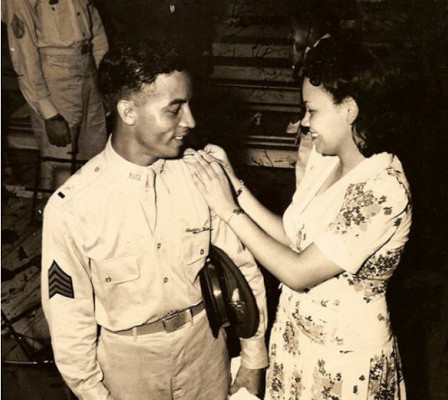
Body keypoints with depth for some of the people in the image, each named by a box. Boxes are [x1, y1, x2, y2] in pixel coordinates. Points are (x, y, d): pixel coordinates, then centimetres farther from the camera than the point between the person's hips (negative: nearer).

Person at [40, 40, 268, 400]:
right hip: (127, 359, -2)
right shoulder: (71, 208, -23)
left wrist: (253, 360, 1)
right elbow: (69, 315, -11)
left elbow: (241, 269, -6)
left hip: (205, 343, 2)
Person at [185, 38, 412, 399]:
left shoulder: (383, 190, -27)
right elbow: (293, 238, -2)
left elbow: (299, 272, -25)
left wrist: (229, 209, -22)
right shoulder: (326, 159, -3)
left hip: (344, 357, -6)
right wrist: (234, 183, -8)